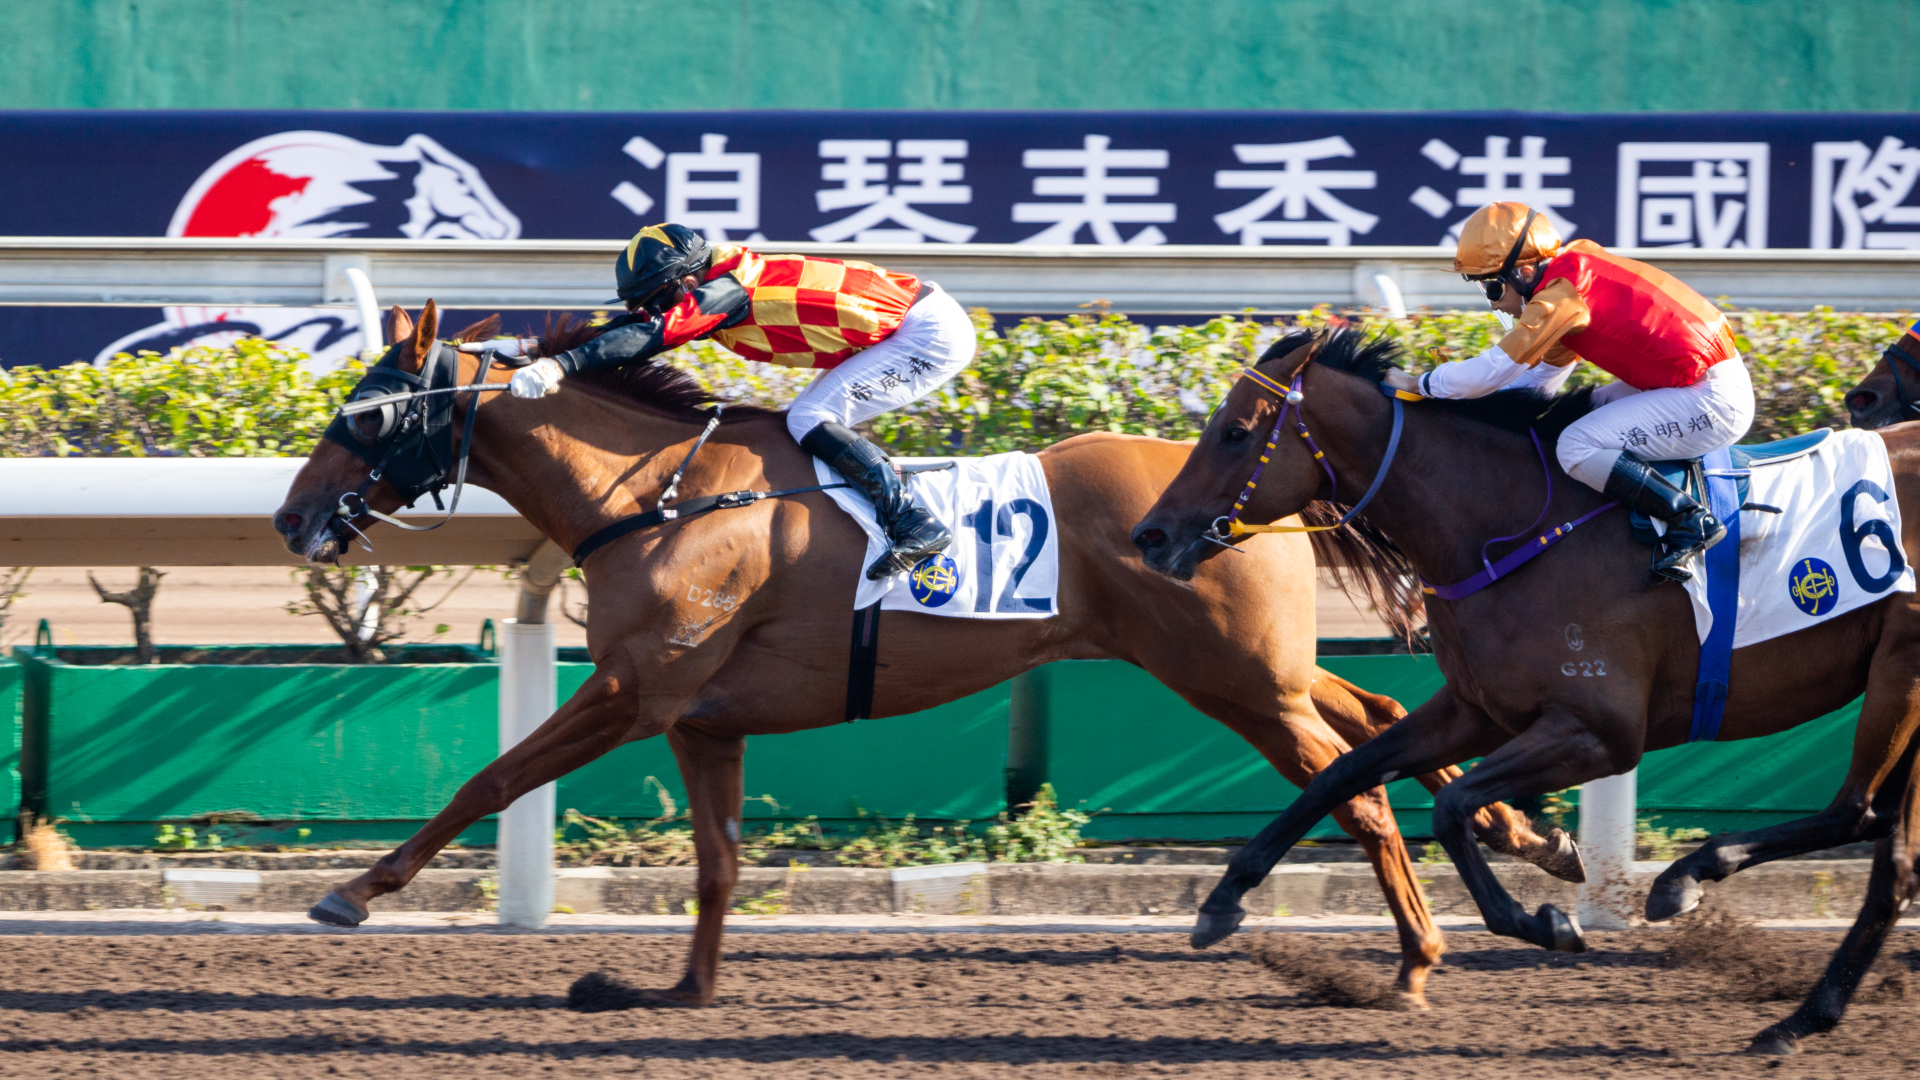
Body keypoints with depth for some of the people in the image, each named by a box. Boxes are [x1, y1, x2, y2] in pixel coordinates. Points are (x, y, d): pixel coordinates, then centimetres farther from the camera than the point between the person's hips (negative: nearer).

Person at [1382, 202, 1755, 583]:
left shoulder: (1562, 294, -17)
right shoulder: (1573, 268, 14)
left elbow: (1491, 371, -16)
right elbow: (1542, 378, 24)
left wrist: (1419, 384, -3)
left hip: (1714, 400, -10)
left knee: (1578, 448, -16)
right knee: (1579, 414, 22)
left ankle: (1692, 521, -12)